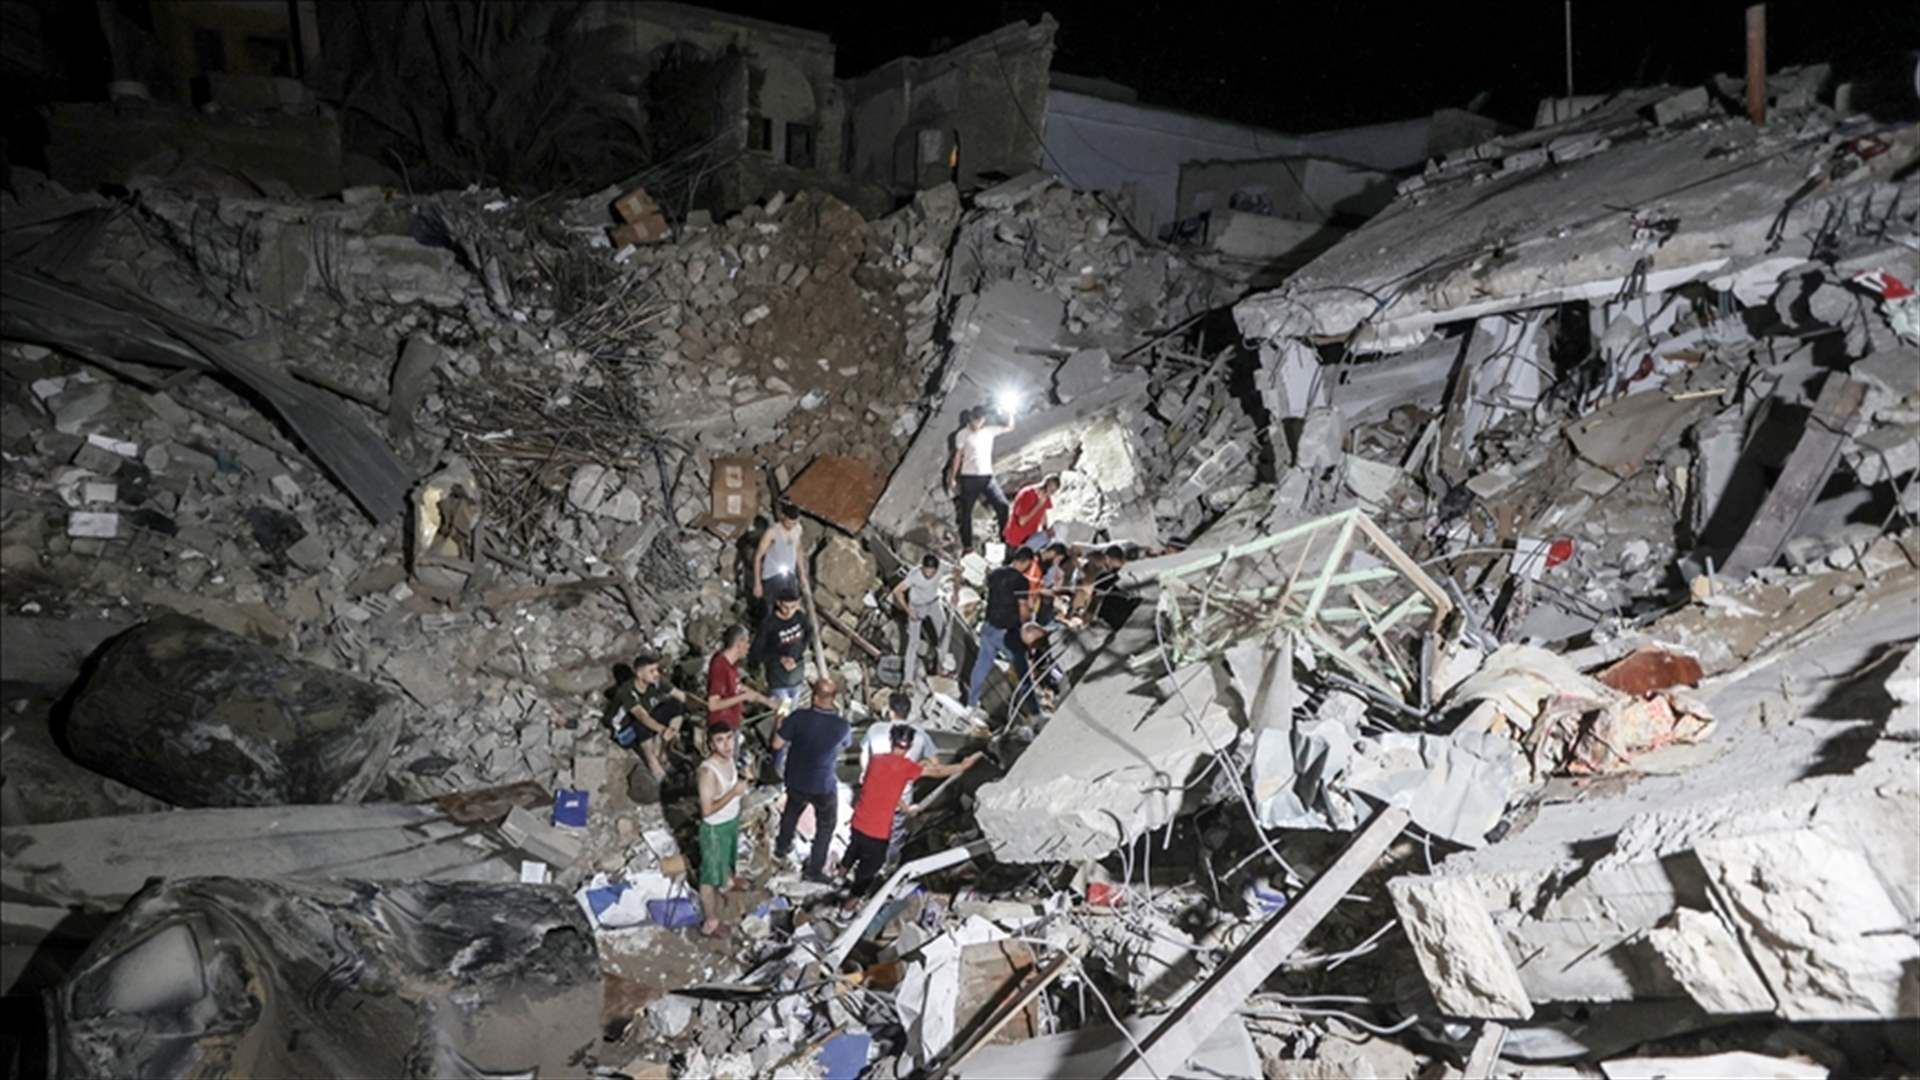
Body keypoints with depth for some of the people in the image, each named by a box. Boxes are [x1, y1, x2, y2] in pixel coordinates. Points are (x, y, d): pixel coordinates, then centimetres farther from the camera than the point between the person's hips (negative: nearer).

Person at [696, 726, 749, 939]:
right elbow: (707, 810, -32)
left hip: (732, 820, 8)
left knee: (727, 857, 36)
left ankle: (728, 881, 66)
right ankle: (711, 923, 29)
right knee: (711, 876, 12)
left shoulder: (728, 758, -10)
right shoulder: (707, 771, -36)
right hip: (715, 829, -8)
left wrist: (742, 782, -3)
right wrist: (734, 792, -33)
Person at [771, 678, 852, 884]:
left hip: (795, 780, 2)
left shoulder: (798, 717, -23)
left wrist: (781, 726, 3)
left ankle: (782, 847, 52)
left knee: (791, 811, 32)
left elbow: (777, 744, -14)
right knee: (826, 825, 20)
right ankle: (814, 870, 27)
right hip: (824, 786, -2)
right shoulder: (842, 726, -22)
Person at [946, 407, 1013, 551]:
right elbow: (957, 456, -1)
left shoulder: (989, 431, 8)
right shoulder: (963, 434, -2)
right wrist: (952, 478, -4)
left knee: (1002, 505, -8)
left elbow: (1009, 427, 14)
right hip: (968, 477, -3)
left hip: (987, 476, 3)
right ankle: (967, 545, 12)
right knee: (966, 512, 3)